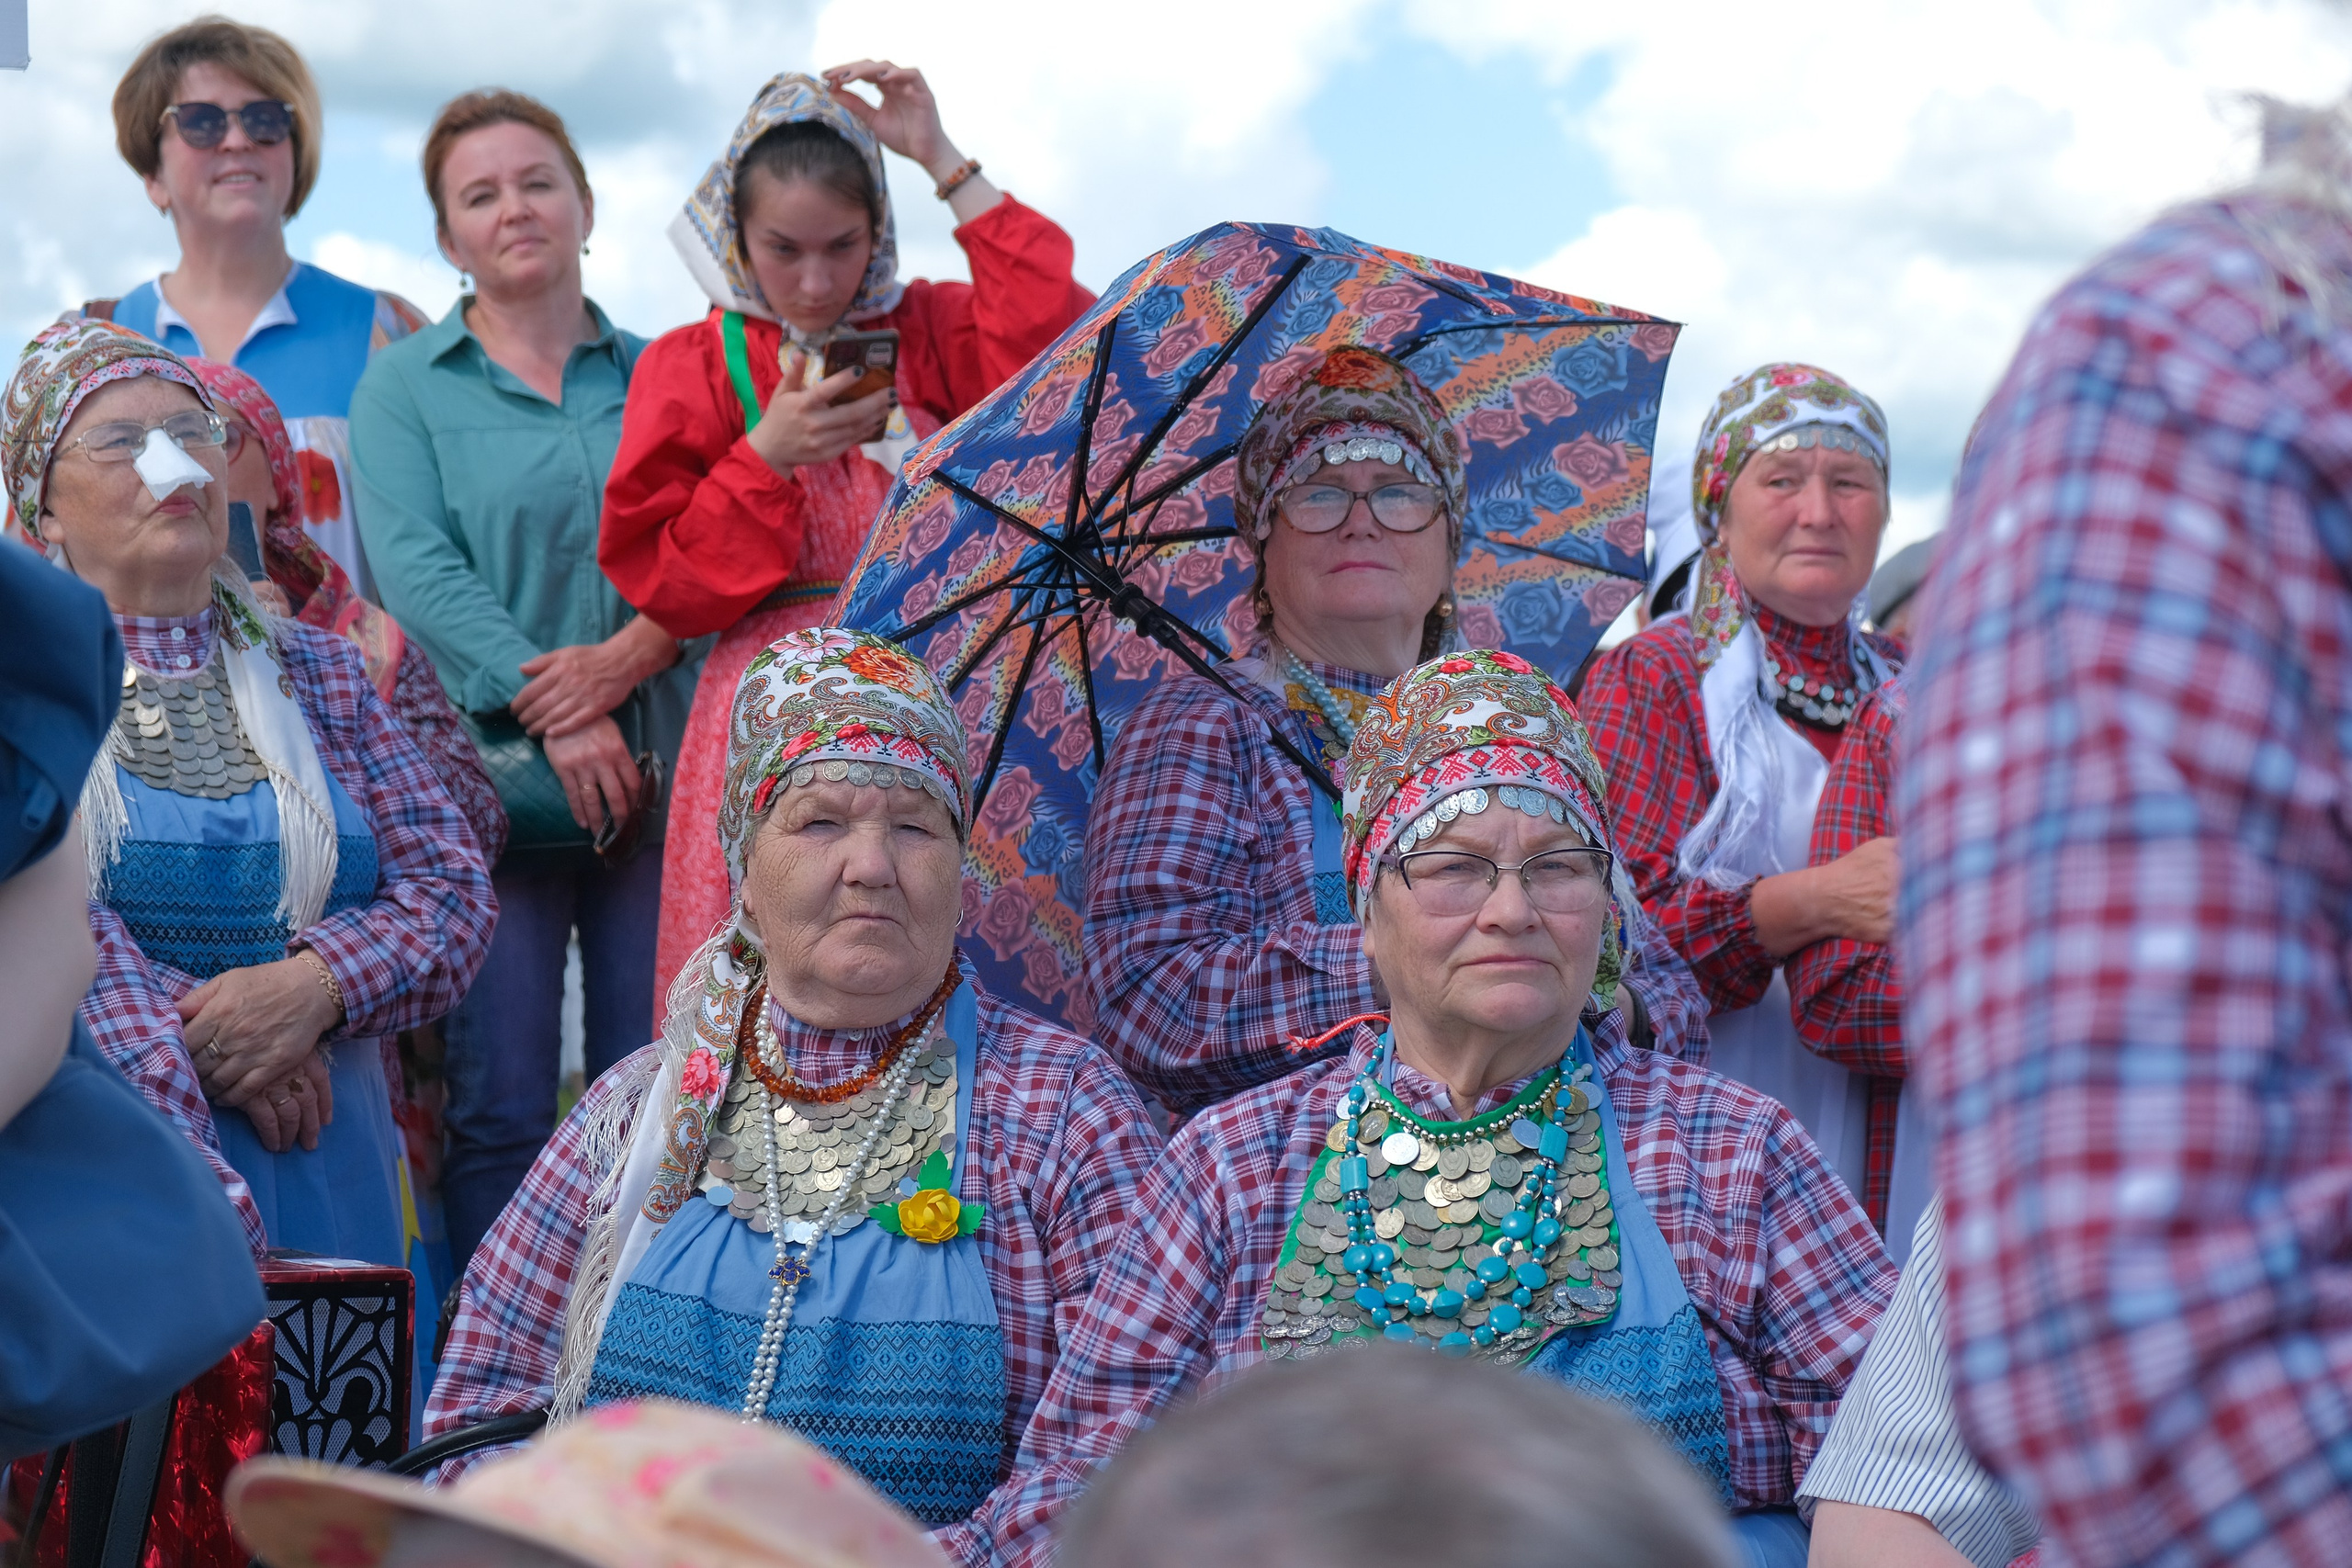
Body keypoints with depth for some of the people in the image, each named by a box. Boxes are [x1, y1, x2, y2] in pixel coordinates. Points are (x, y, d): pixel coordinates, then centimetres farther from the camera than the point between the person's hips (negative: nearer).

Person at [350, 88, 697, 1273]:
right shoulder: (402, 388, 8)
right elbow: (416, 572, -6)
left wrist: (622, 660, -16)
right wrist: (549, 715, -17)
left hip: (654, 773, 2)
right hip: (491, 779, -2)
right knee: (498, 1109, -4)